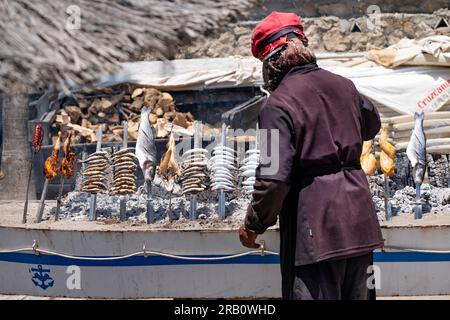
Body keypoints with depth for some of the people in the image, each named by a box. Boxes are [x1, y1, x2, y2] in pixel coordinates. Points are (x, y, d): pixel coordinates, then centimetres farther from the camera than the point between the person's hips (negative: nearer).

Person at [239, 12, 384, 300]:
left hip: (315, 230, -7)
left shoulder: (278, 105, -15)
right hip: (359, 222, 7)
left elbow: (274, 178, -20)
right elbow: (372, 125, 27)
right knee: (355, 294, 20)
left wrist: (253, 226, -7)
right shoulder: (343, 86, 7)